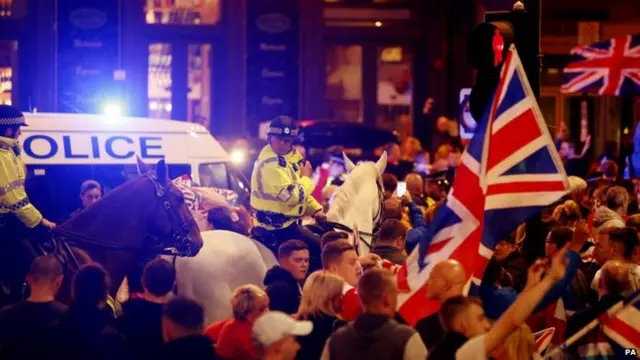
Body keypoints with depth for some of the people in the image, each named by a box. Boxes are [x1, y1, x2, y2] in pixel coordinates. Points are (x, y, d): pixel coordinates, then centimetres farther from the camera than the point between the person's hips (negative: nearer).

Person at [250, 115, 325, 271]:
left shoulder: (290, 157, 10)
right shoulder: (271, 164, -23)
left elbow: (298, 191, 20)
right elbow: (291, 195, -29)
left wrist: (316, 209, 6)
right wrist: (306, 178, -12)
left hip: (285, 222, 10)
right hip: (276, 226, -10)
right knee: (321, 249, -13)